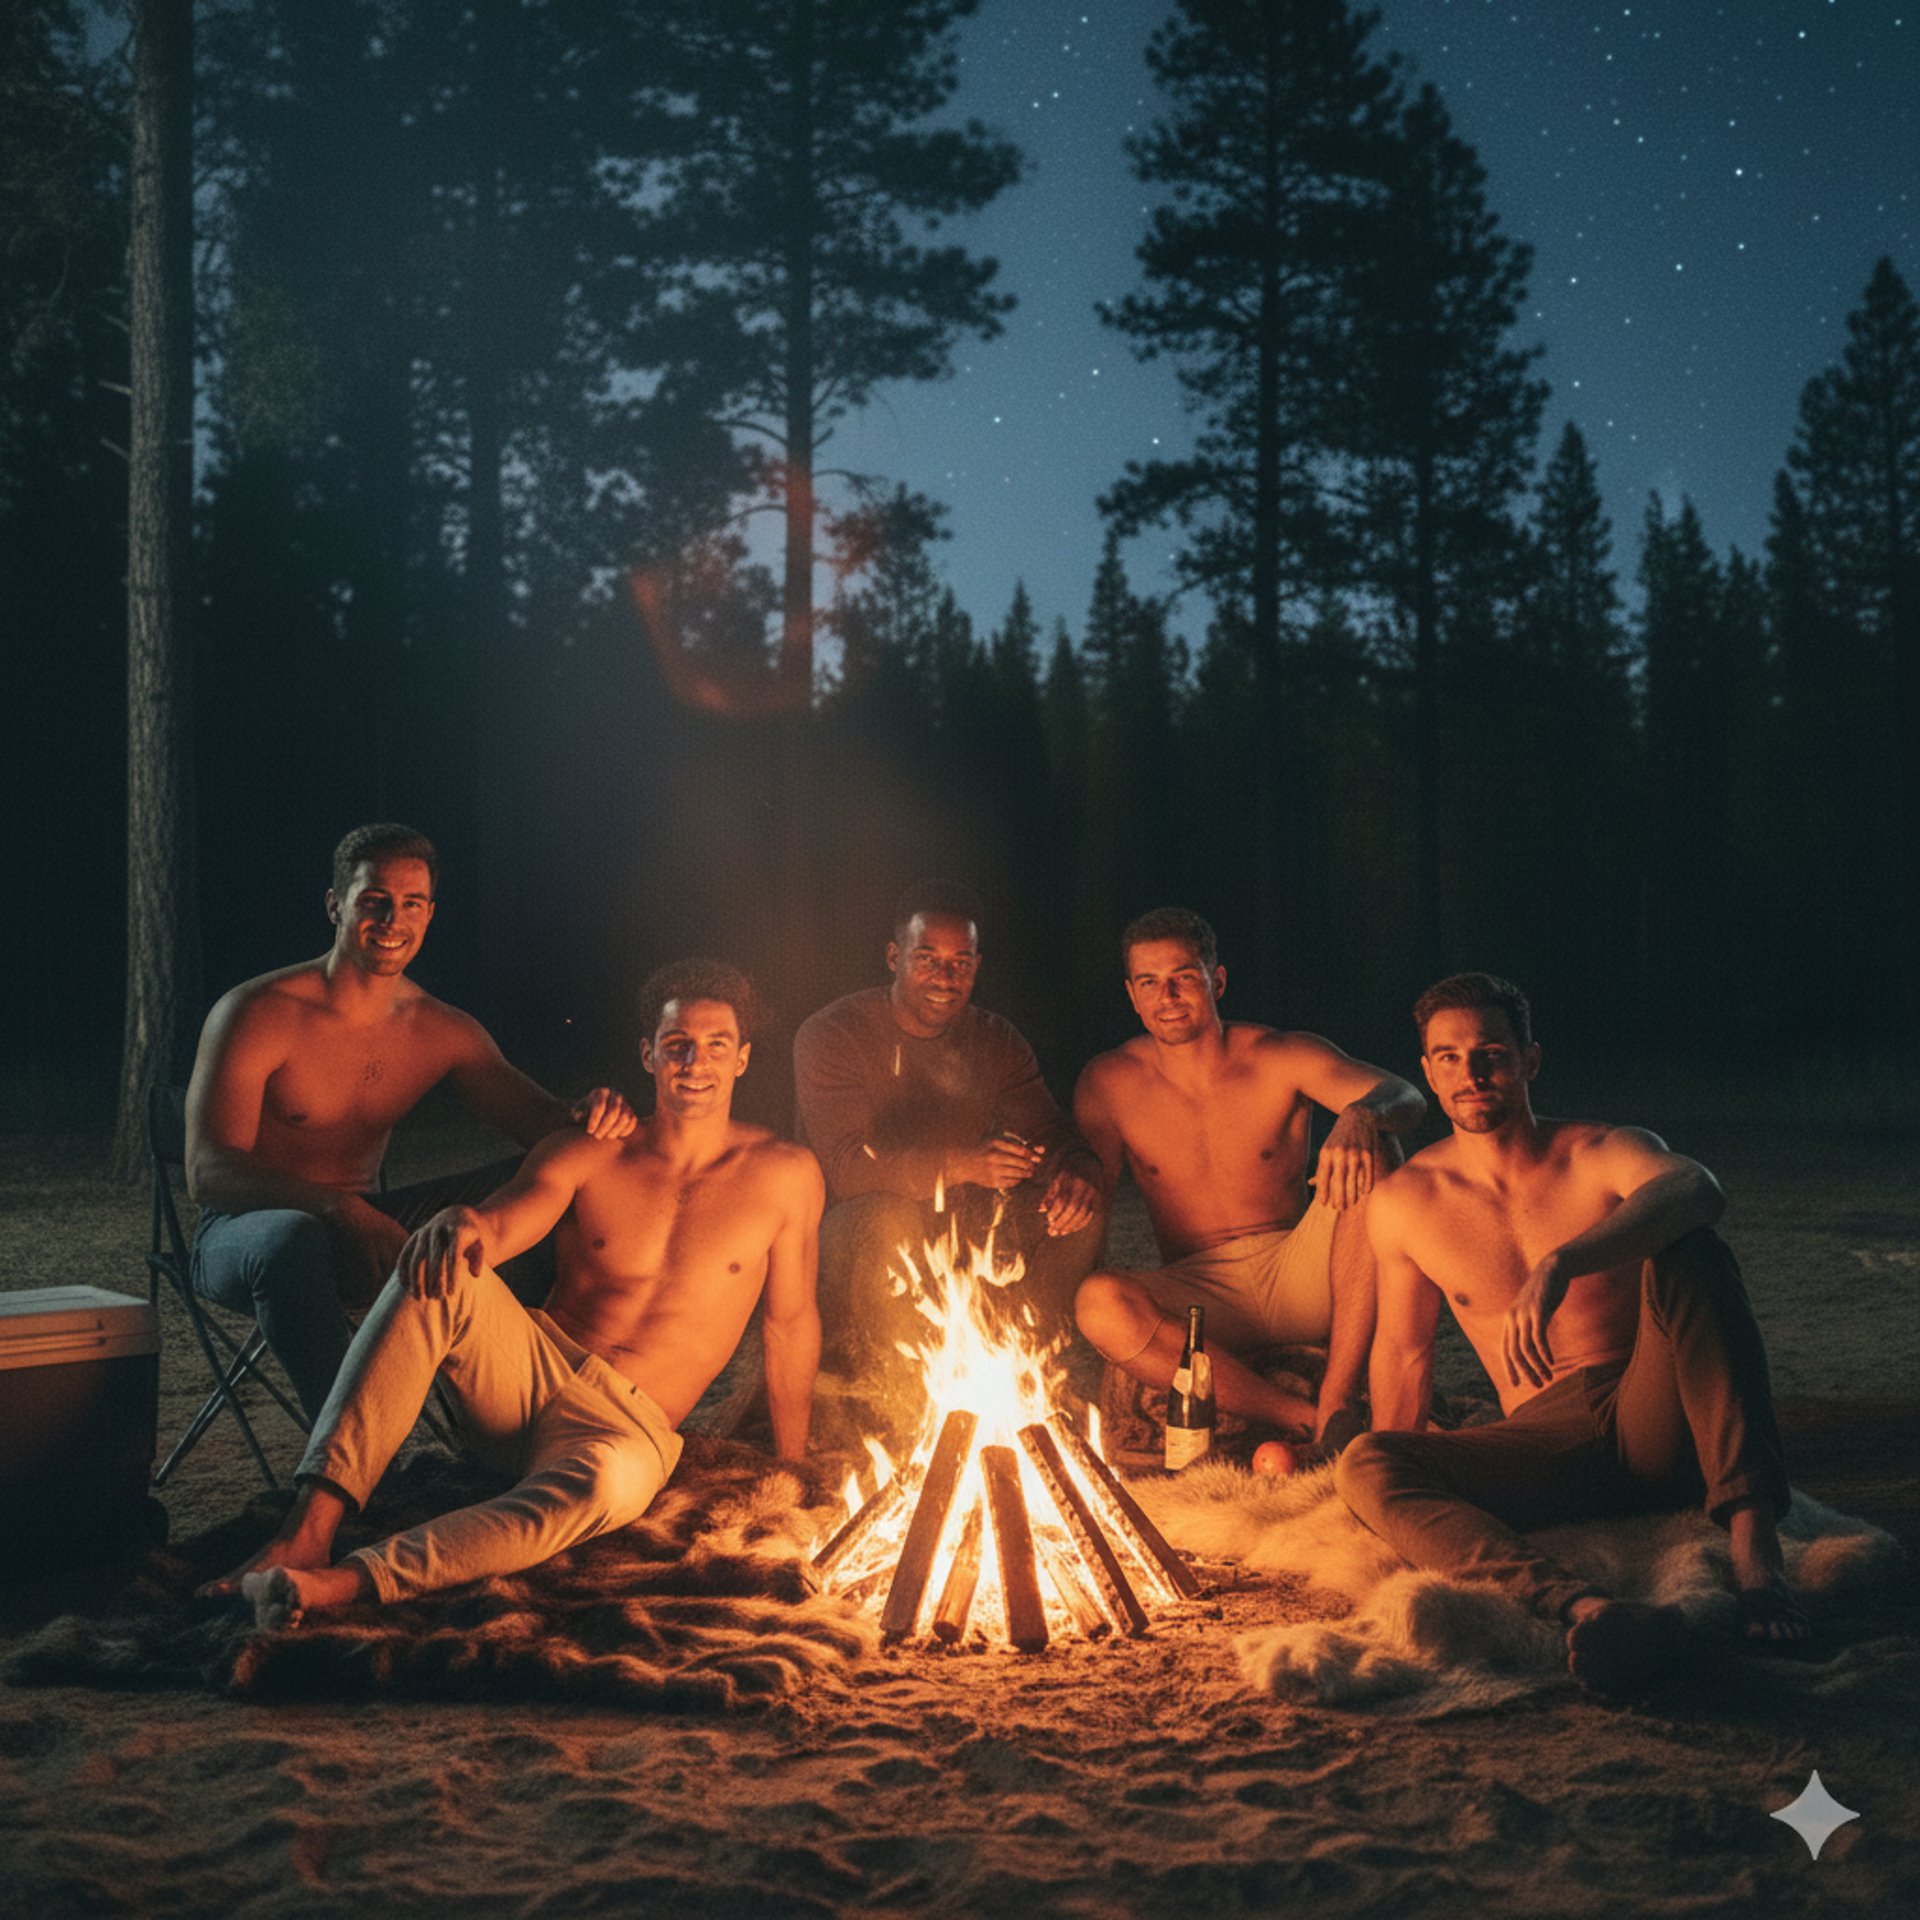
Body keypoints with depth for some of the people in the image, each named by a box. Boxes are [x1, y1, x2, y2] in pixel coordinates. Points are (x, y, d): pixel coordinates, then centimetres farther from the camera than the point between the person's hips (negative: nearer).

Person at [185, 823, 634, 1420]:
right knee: (293, 1238, -42)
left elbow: (545, 1124, -1)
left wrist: (590, 1116, -29)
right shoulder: (256, 1015, -14)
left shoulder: (445, 1032, 2)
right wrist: (339, 1207, -40)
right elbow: (209, 1173, -22)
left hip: (361, 1226, 5)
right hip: (244, 1229, -5)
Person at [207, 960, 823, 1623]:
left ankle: (348, 1581, -51)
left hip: (627, 1426, -2)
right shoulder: (582, 1154, 7)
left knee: (605, 1483, -42)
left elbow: (791, 1325, 8)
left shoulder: (782, 1175, 2)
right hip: (531, 1365, 2)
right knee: (437, 1273, -30)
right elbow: (503, 1225, -11)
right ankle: (309, 1529, -39)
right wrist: (461, 1224, -38)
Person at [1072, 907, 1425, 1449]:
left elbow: (1405, 1097, -18)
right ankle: (1300, 1419, -28)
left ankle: (1337, 1401, -27)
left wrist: (1360, 1117, -44)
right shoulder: (1109, 1083, 1)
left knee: (1368, 1158, -26)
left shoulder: (1283, 1059, -5)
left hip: (1300, 1281, 0)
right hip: (1198, 1294, 0)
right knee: (1098, 1304, -32)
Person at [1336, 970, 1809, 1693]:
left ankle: (1753, 1538, -39)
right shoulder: (1404, 1204, 8)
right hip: (1549, 1442, 2)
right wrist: (1403, 1502, 16)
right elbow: (1403, 1353, 19)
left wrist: (1560, 1264, -42)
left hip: (1659, 1433, -2)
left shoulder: (1603, 1154, -1)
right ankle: (1582, 1607, -54)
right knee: (1365, 1466, -27)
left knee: (1689, 1252, -28)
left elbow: (1696, 1187, -26)